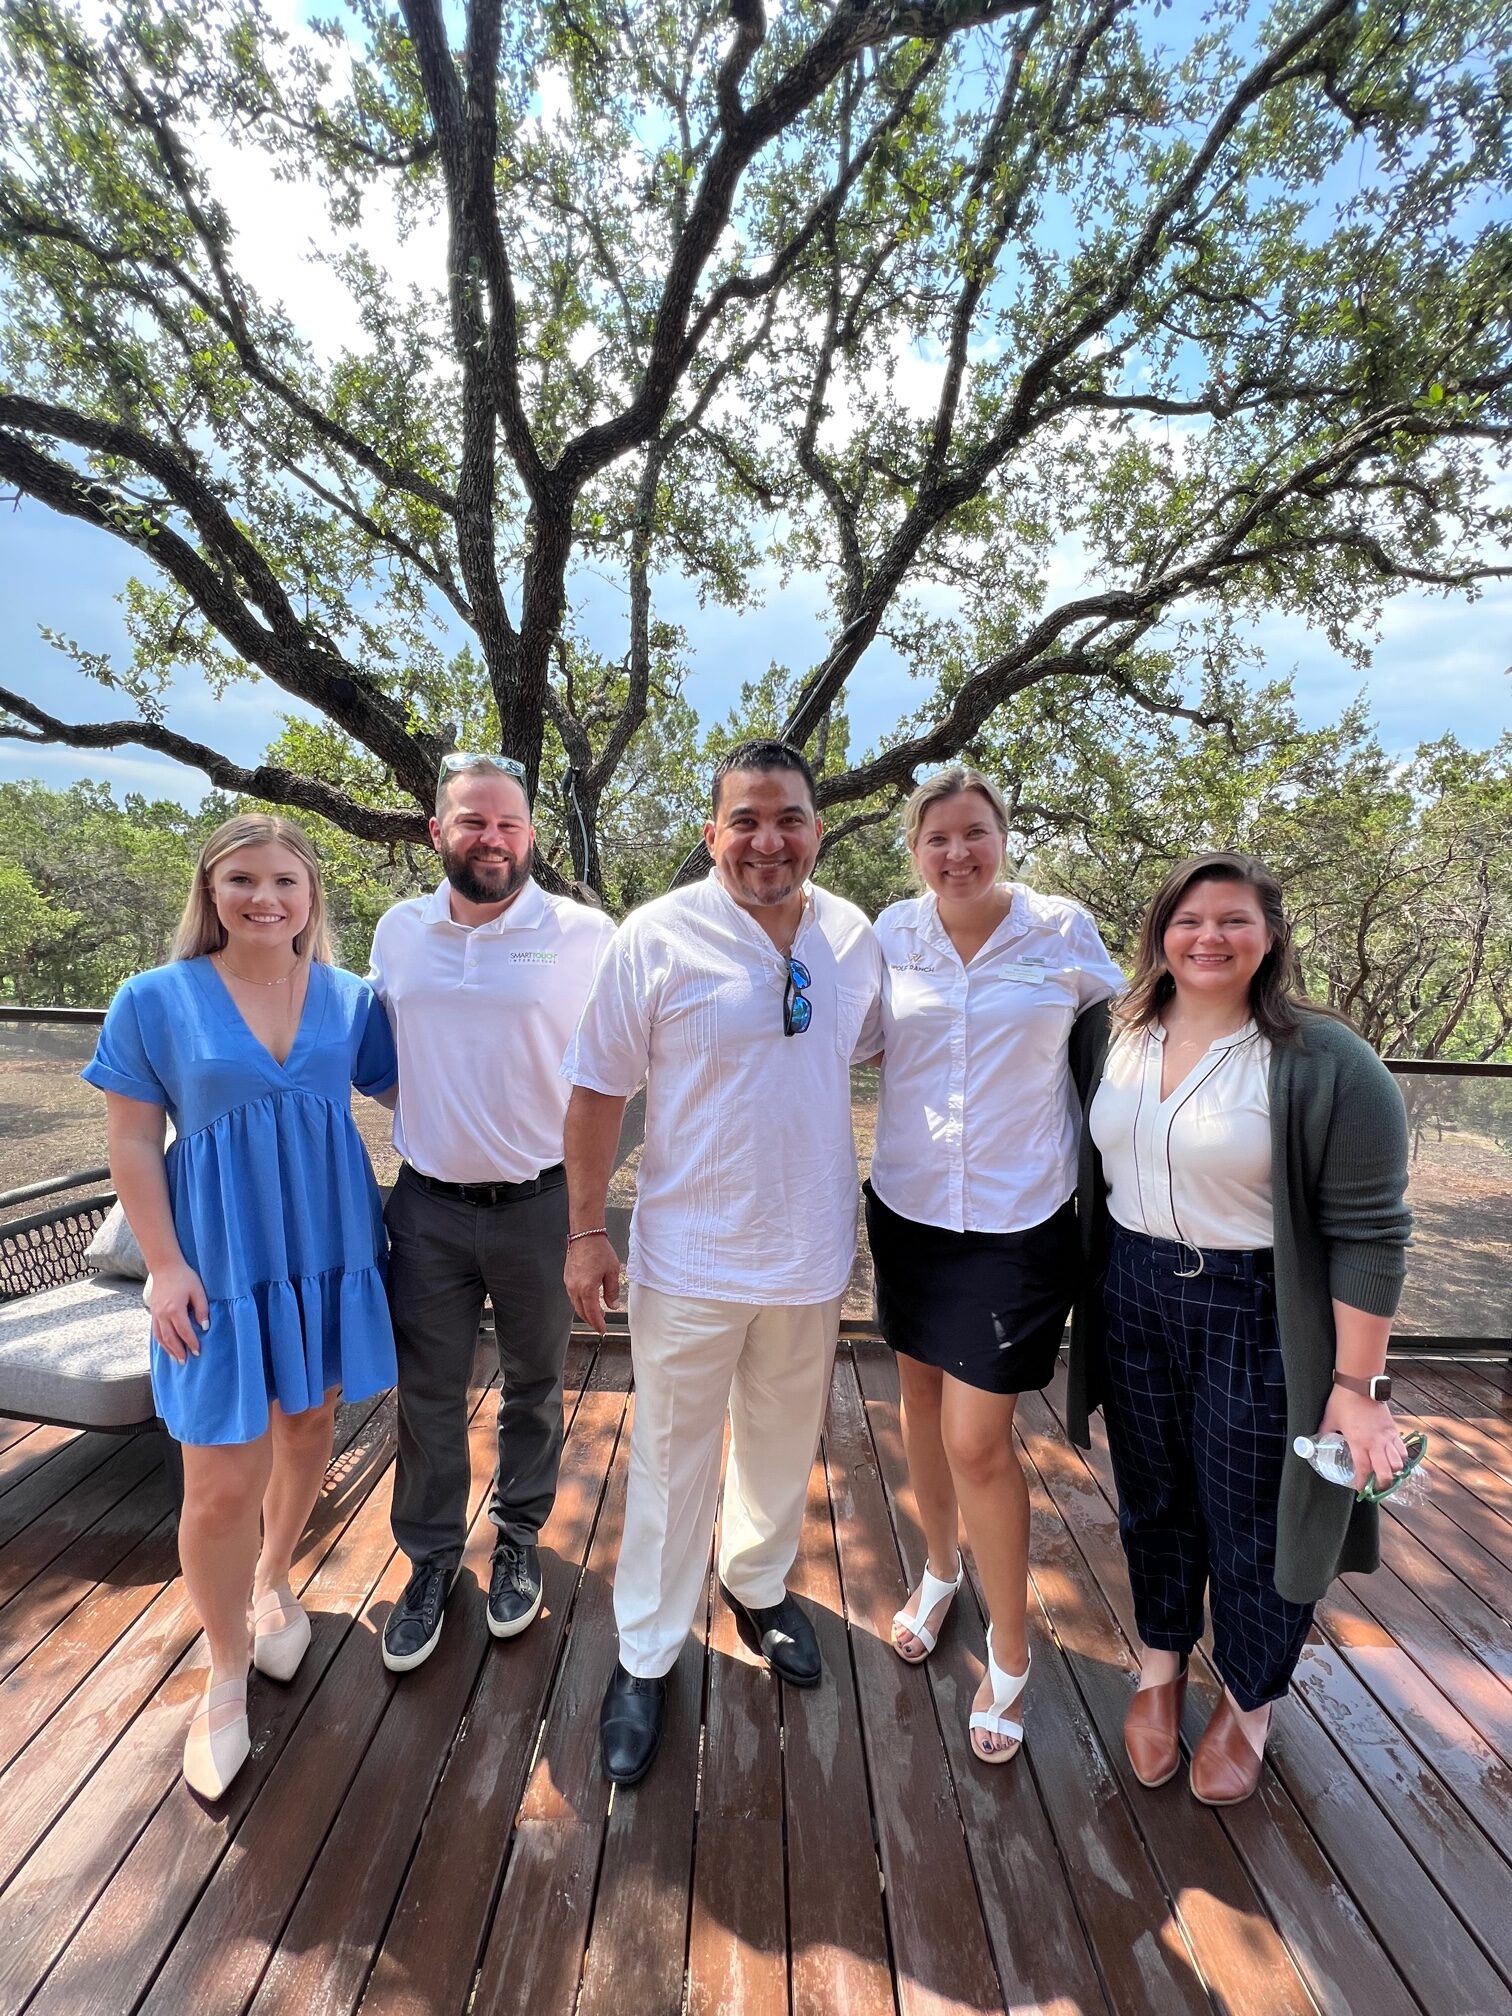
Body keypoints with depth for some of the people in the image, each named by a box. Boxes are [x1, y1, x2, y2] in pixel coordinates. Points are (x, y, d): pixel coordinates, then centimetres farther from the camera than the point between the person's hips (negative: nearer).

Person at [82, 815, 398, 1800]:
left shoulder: (351, 999, 0)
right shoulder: (155, 1000, -5)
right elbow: (133, 1144, -4)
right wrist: (166, 1265, -10)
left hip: (332, 1250, 3)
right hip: (223, 1260, -2)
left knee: (309, 1425, 19)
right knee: (225, 1482, 2)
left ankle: (274, 1578, 48)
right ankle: (225, 1677, 28)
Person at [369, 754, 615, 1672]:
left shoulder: (585, 934, -11)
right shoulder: (399, 931, 2)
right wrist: (419, 1133, 11)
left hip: (540, 1205, -2)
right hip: (428, 1206, 3)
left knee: (534, 1388, 16)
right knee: (428, 1395, 15)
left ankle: (520, 1542, 40)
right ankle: (433, 1560, 38)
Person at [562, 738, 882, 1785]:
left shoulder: (856, 938, -3)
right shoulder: (659, 936, -14)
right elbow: (599, 1090, -9)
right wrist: (587, 1231, -9)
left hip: (813, 1254, 4)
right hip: (691, 1258, -4)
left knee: (785, 1445, 24)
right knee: (673, 1463, 13)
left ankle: (759, 1584, 51)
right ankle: (646, 1659, 37)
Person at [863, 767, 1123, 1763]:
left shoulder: (1063, 929, -8)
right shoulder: (892, 934, -3)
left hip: (1018, 1220, -3)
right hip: (910, 1205, 3)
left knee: (977, 1441, 0)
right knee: (923, 1402, 19)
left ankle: (1012, 1653, 28)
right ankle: (941, 1570, 48)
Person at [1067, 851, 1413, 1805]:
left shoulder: (1327, 1063, -15)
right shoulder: (1110, 1037, -1)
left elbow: (1368, 1233, -14)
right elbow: (1087, 1171, 8)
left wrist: (1358, 1384, -13)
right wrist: (1089, 1292, 9)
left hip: (1260, 1318, -4)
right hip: (1132, 1301, 4)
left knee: (1258, 1524, 13)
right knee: (1155, 1502, 20)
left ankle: (1248, 1704, 42)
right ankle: (1162, 1668, 46)